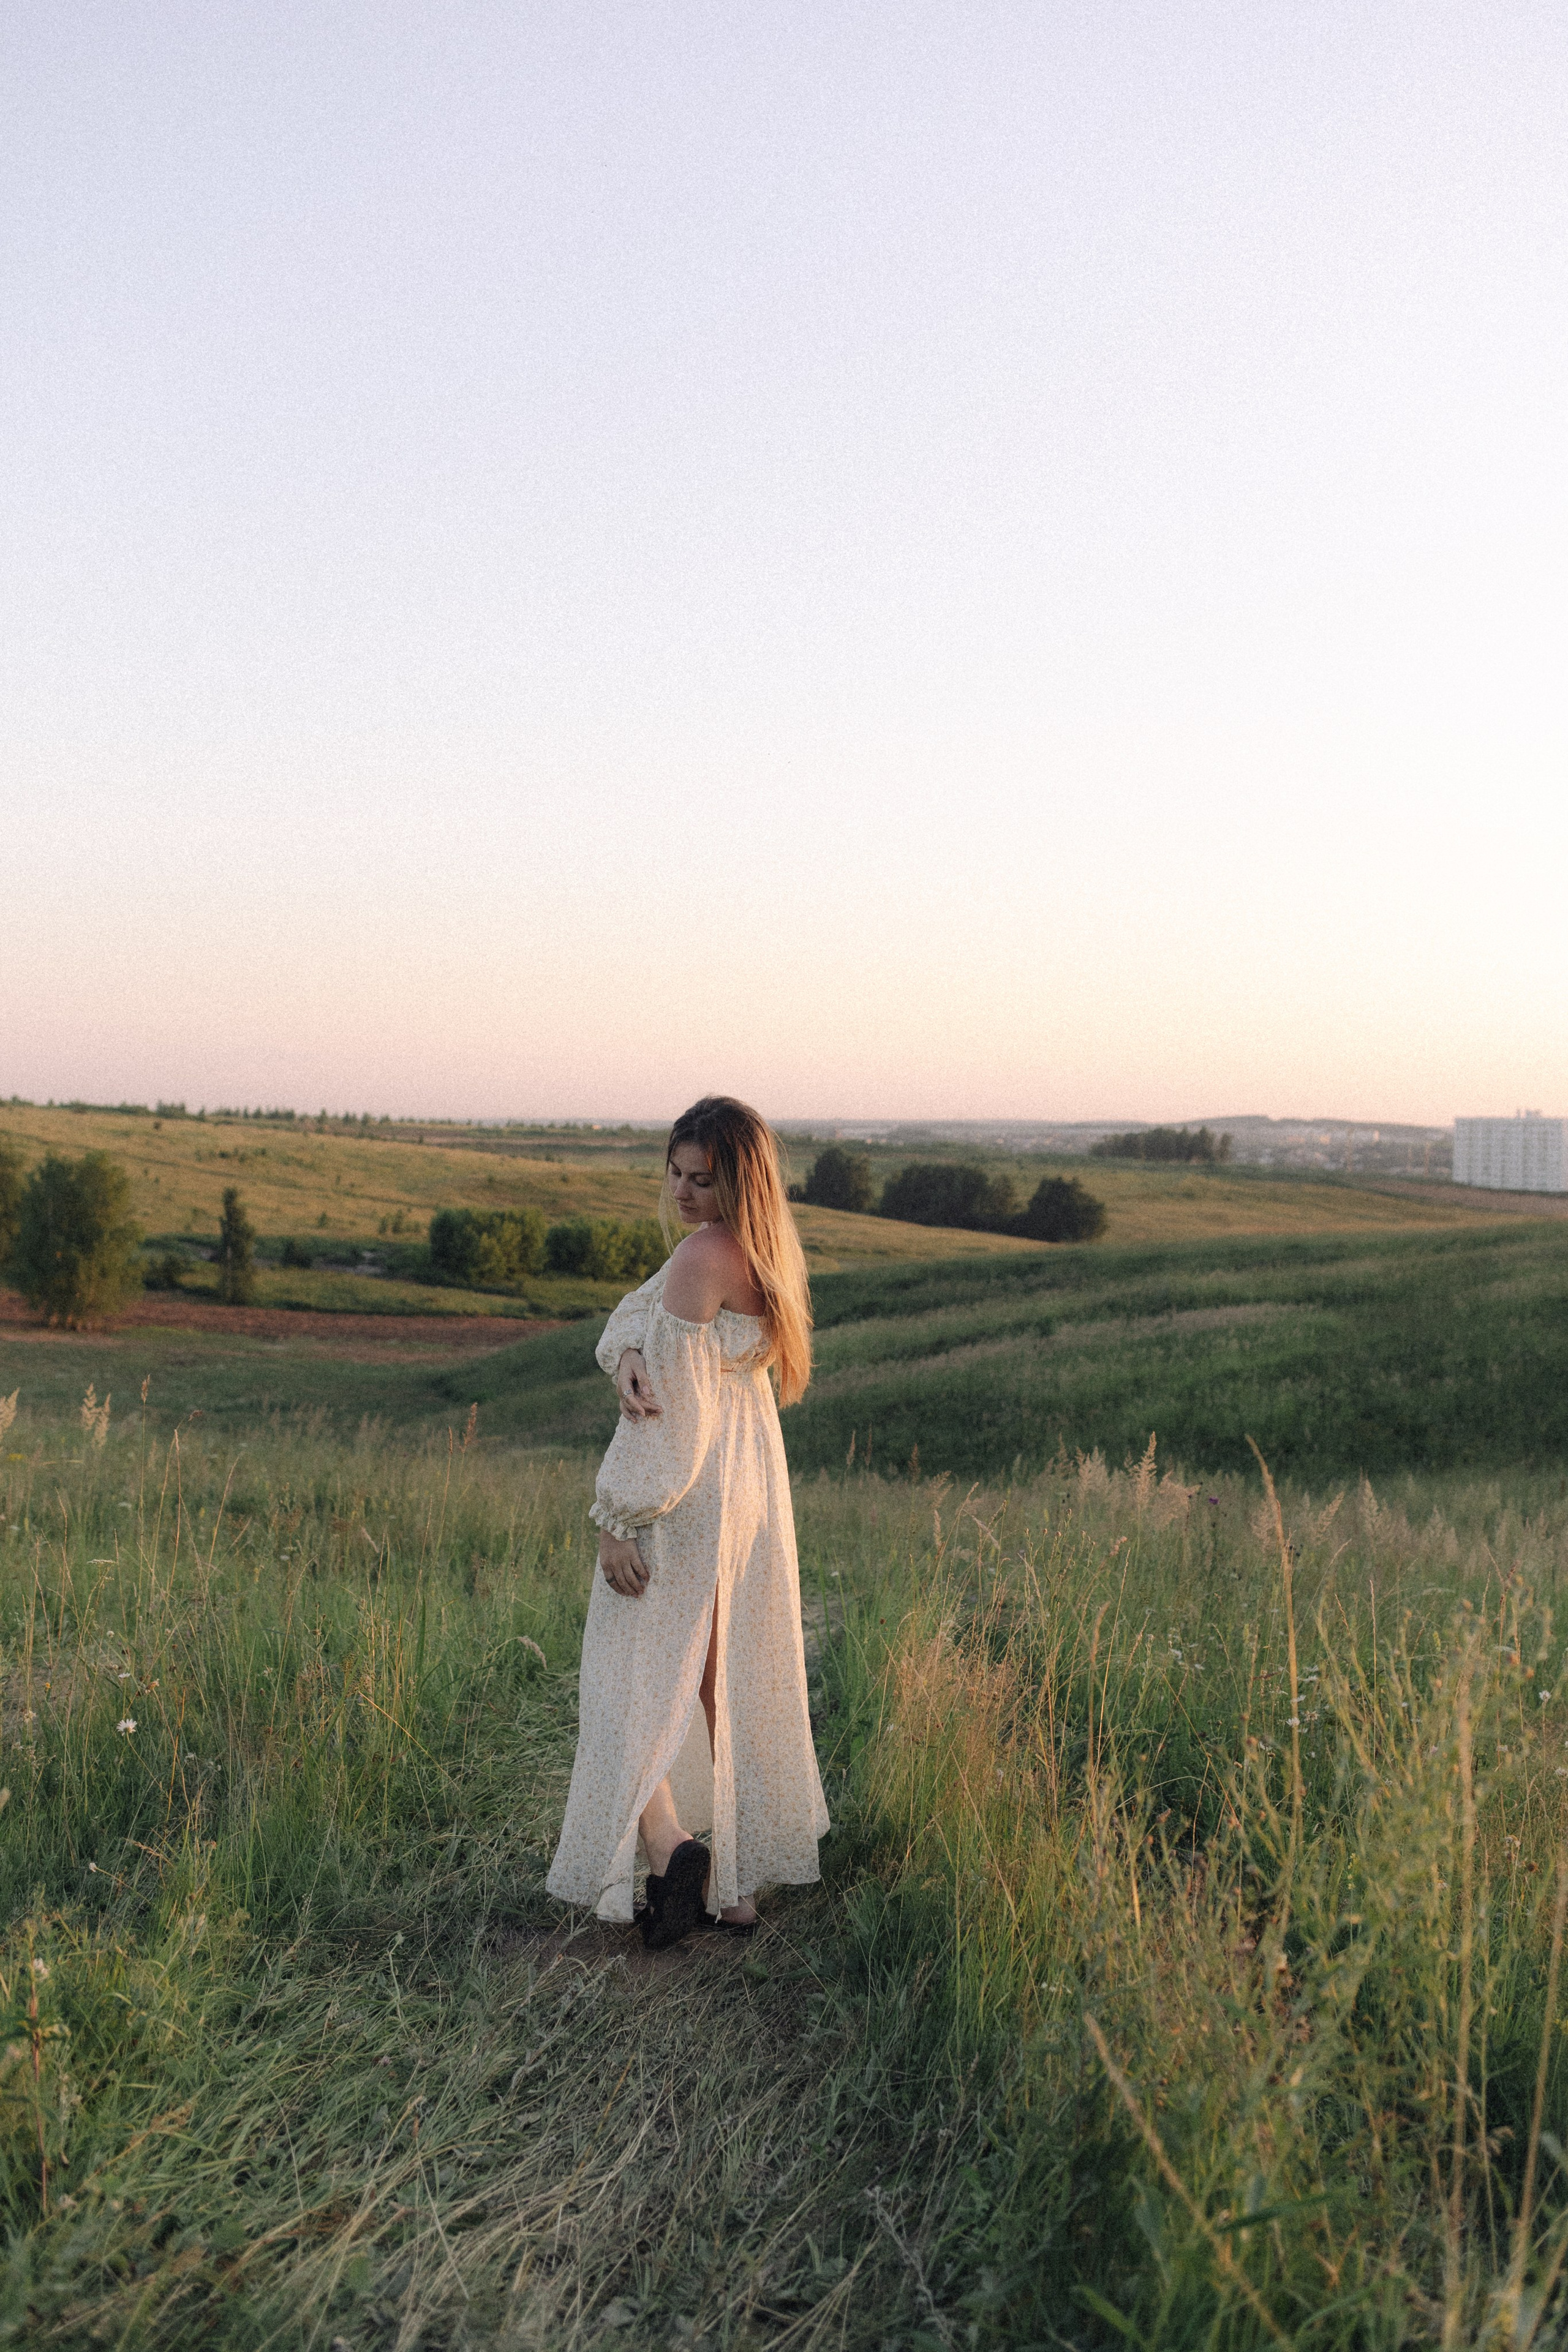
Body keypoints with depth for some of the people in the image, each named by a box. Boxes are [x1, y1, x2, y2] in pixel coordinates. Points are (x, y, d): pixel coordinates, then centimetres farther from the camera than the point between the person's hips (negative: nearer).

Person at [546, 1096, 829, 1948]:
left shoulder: (704, 1255, -19)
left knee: (632, 1684, 3)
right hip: (753, 1486, 9)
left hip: (684, 1494, -9)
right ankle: (736, 1885, 23)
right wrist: (629, 1357, -18)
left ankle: (671, 1846, -11)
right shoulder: (766, 1251, 8)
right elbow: (637, 1319, 5)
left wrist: (620, 1519, -16)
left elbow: (674, 1404, -20)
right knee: (729, 1688, 15)